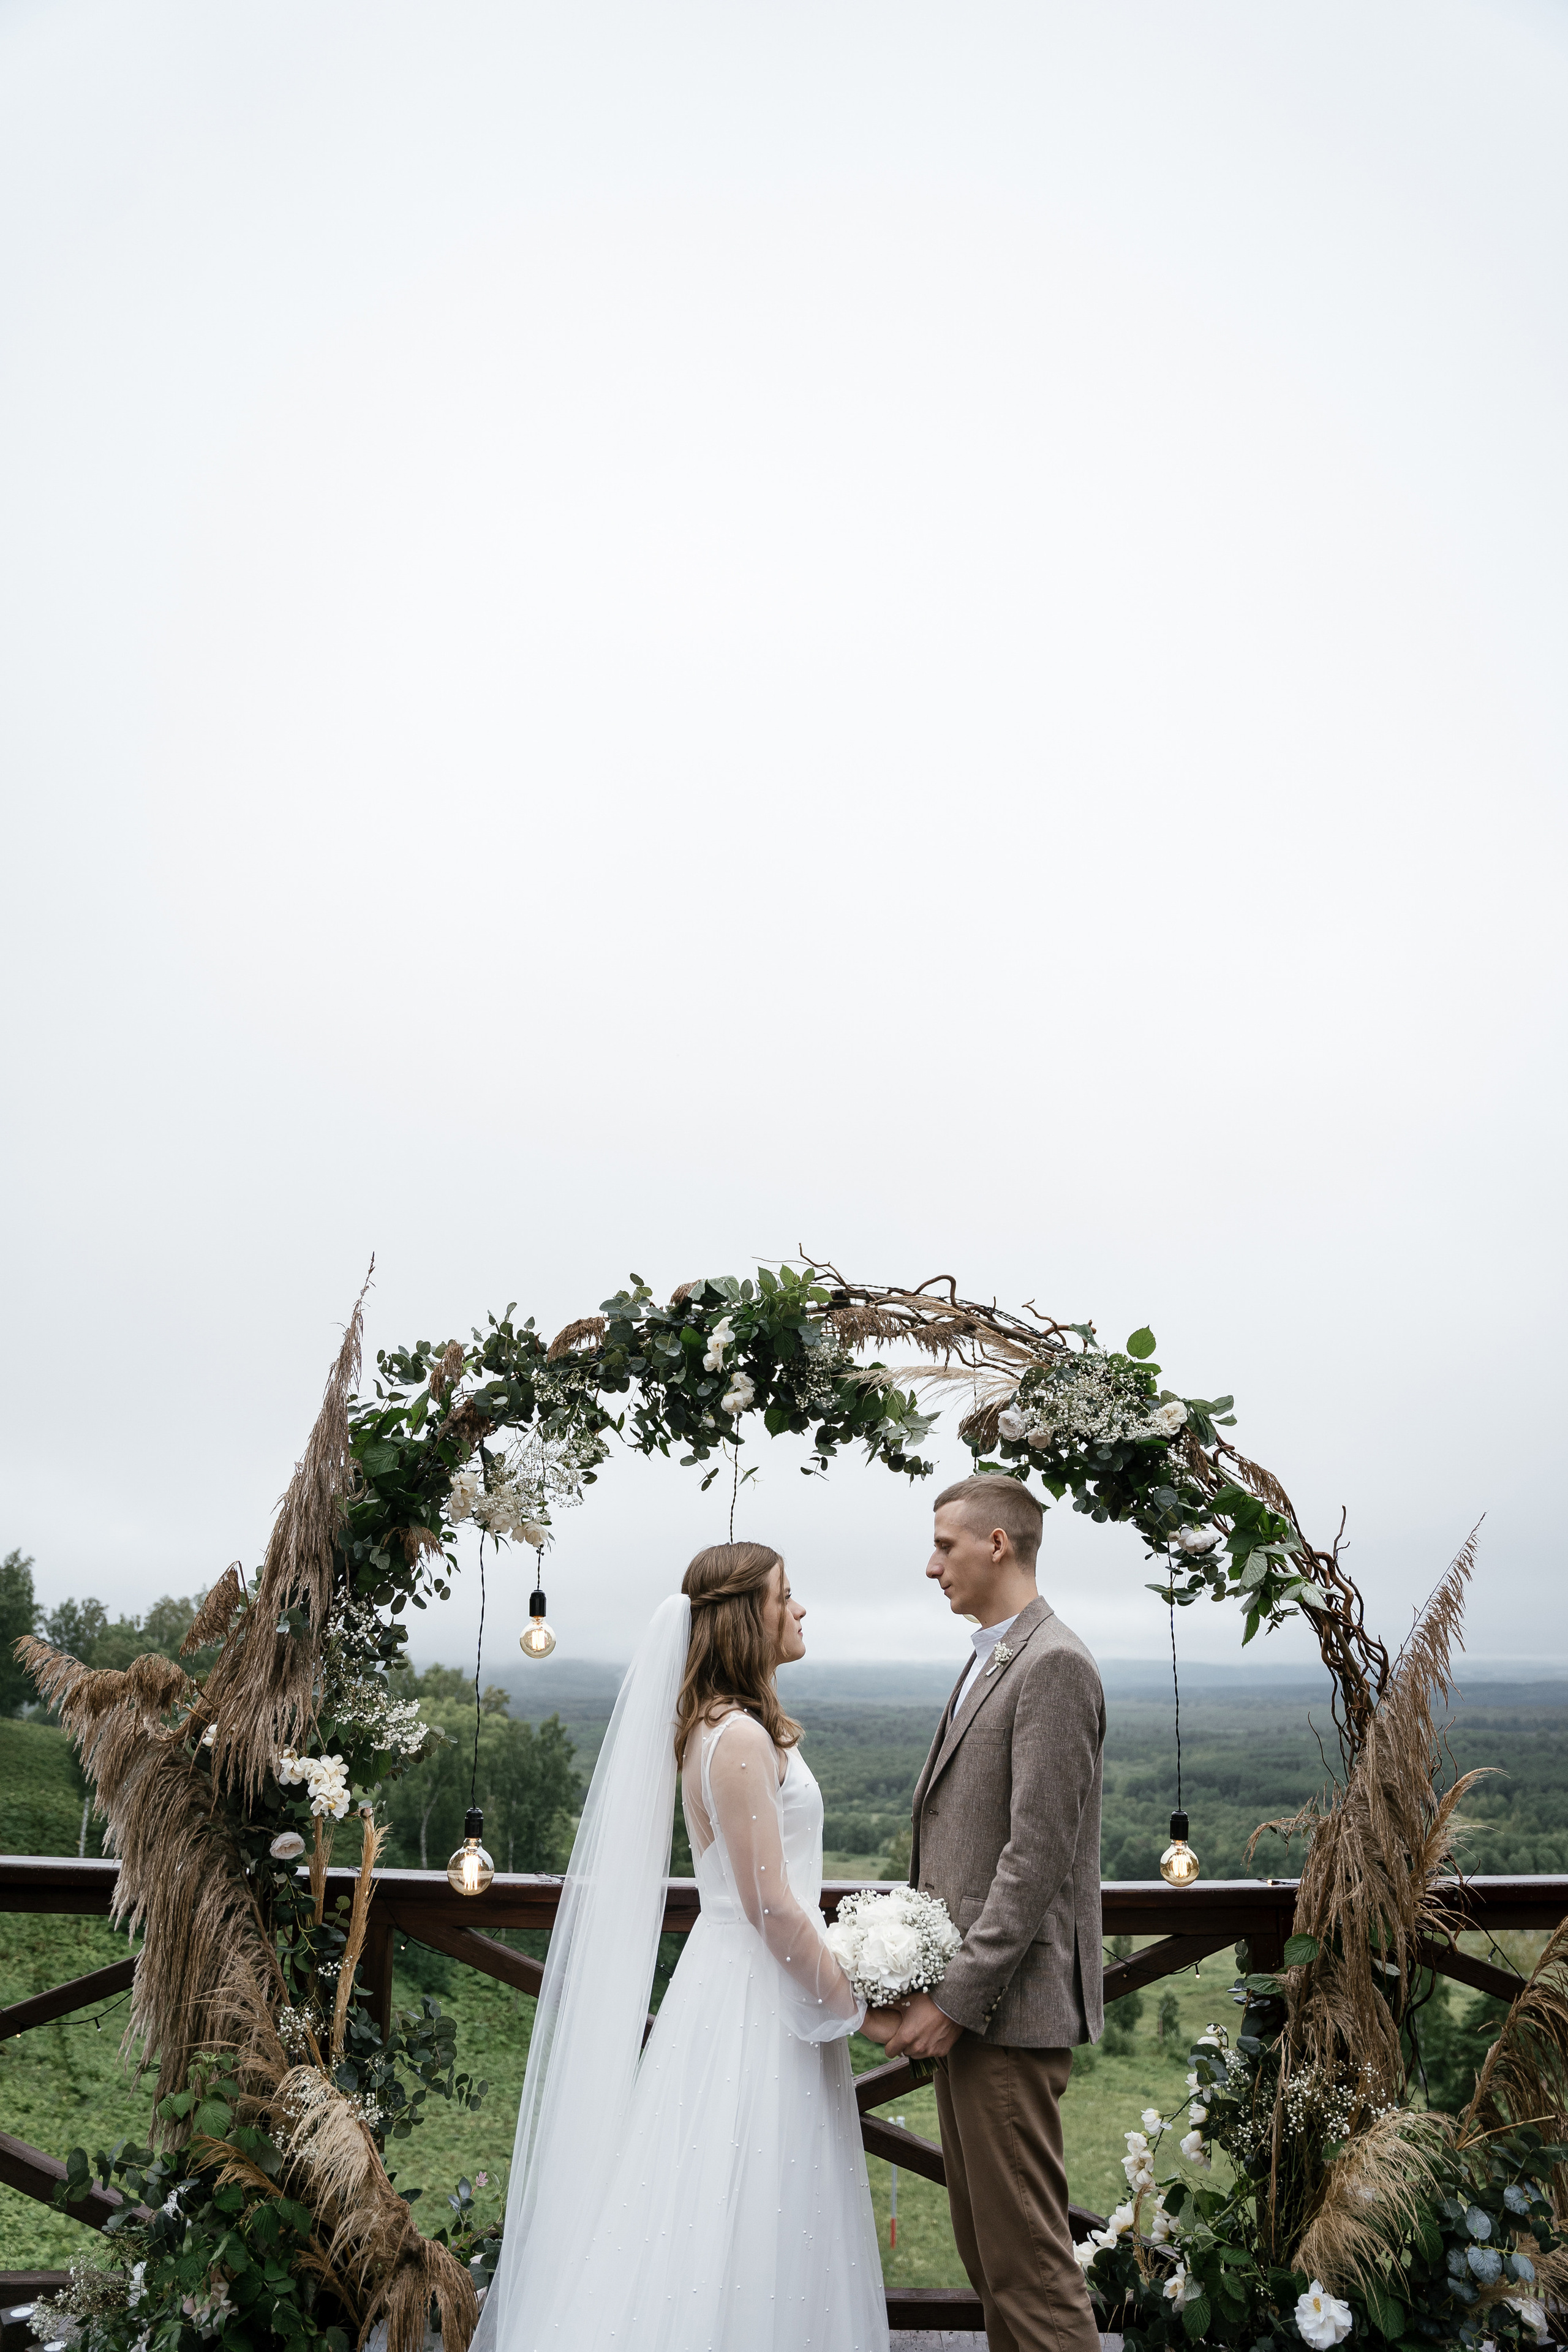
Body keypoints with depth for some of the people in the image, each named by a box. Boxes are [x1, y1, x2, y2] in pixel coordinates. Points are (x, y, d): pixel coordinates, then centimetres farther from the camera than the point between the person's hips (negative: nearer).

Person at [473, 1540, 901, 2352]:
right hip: (755, 2006, -9)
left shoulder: (722, 1727, 9)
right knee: (744, 2233, 3)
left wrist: (841, 1985, 16)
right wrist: (857, 2010, -11)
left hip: (743, 1986, 9)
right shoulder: (741, 1738, -22)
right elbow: (772, 1908, -22)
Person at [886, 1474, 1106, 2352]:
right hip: (966, 1998, 10)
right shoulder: (991, 1661, 15)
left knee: (1026, 2248, 0)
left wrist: (957, 2000, -19)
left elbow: (1036, 1856, -21)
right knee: (984, 2242, 17)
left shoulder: (1054, 1664, -16)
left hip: (1009, 2010, -10)